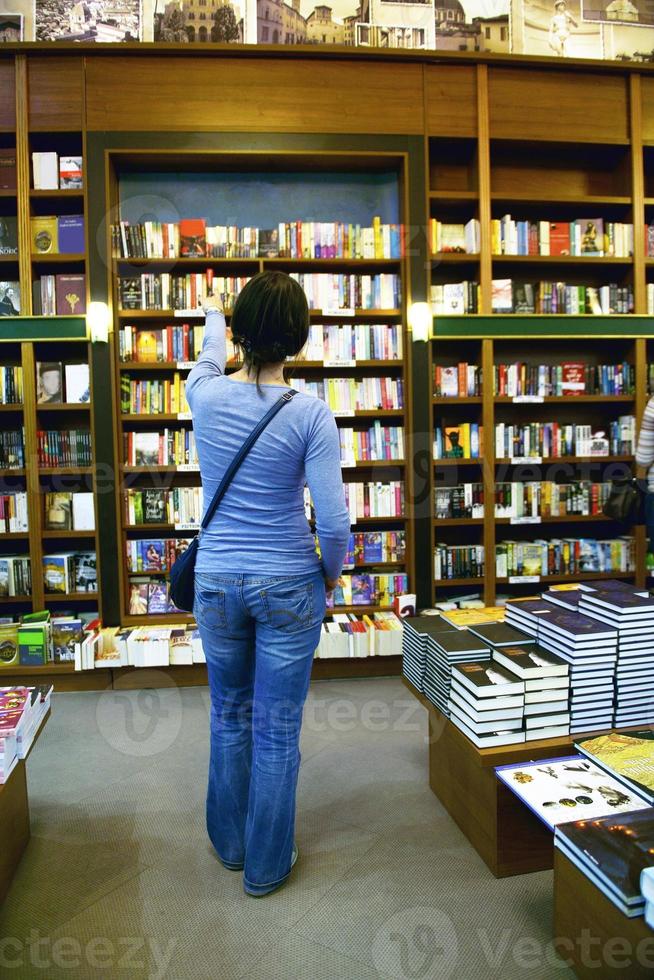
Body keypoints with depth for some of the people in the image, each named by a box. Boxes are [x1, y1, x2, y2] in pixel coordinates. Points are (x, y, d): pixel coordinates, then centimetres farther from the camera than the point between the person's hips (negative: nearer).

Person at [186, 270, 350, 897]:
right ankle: (266, 865, 31)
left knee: (229, 717, 22)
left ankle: (230, 843, 42)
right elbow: (333, 521, -17)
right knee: (277, 730, 12)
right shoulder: (310, 414, -15)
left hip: (217, 581, 3)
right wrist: (332, 574, 4)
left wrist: (211, 318, 42)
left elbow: (211, 358, 20)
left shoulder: (206, 395, -7)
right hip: (288, 585, -3)